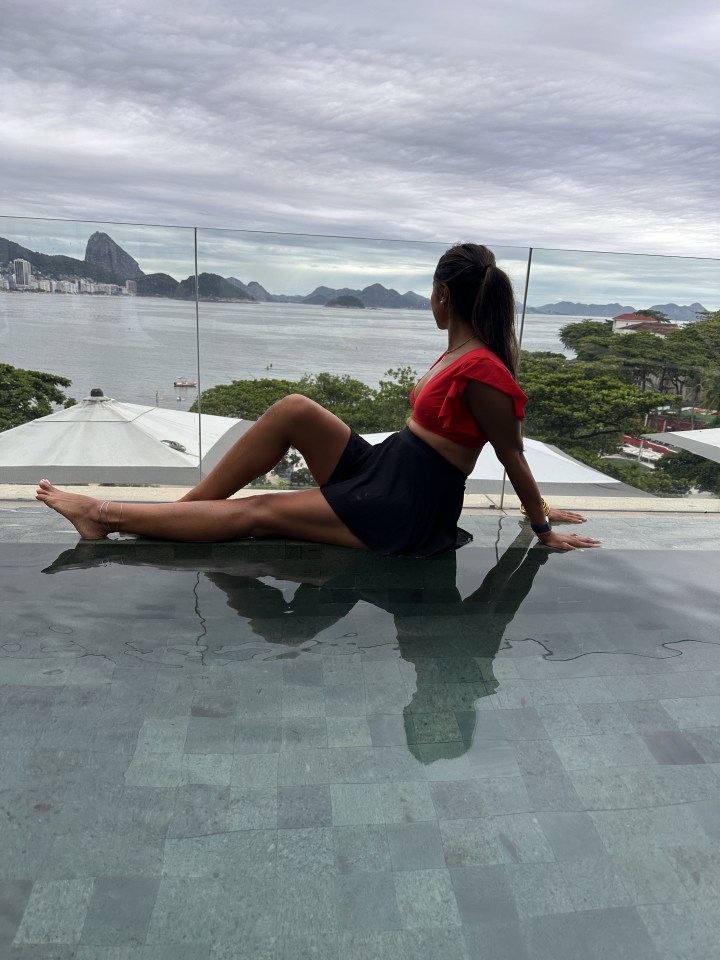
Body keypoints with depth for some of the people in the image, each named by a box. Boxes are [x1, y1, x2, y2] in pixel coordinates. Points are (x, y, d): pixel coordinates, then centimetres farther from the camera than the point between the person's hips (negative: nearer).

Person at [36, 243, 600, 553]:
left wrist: (546, 532, -2)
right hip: (379, 470, 8)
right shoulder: (460, 353, 10)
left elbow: (514, 459, -12)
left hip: (403, 512, -8)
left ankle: (109, 517, -2)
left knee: (257, 513, -10)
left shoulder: (481, 371, -18)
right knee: (294, 410, -11)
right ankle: (178, 510, -4)